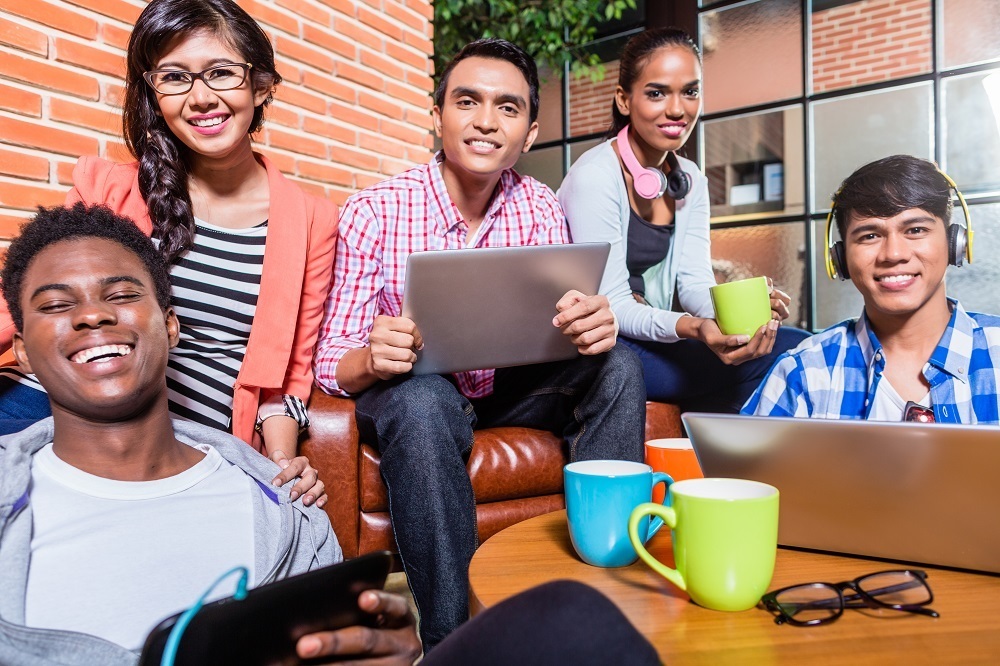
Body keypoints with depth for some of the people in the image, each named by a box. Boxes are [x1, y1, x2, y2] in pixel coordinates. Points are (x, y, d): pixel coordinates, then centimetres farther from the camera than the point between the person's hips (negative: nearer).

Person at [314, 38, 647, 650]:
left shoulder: (541, 209, -4)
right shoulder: (373, 213, -14)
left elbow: (563, 329, -6)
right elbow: (331, 364, -14)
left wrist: (594, 325, -31)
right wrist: (372, 359, -39)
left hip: (508, 387, 4)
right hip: (414, 389, -3)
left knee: (617, 367, -18)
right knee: (423, 403, -36)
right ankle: (451, 636, -23)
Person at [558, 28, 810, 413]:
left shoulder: (690, 181, 8)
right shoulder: (595, 177, -15)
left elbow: (694, 282, -1)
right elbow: (611, 306, -18)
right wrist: (691, 327, -35)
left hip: (655, 338, 7)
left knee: (794, 345, -9)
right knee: (772, 359, -21)